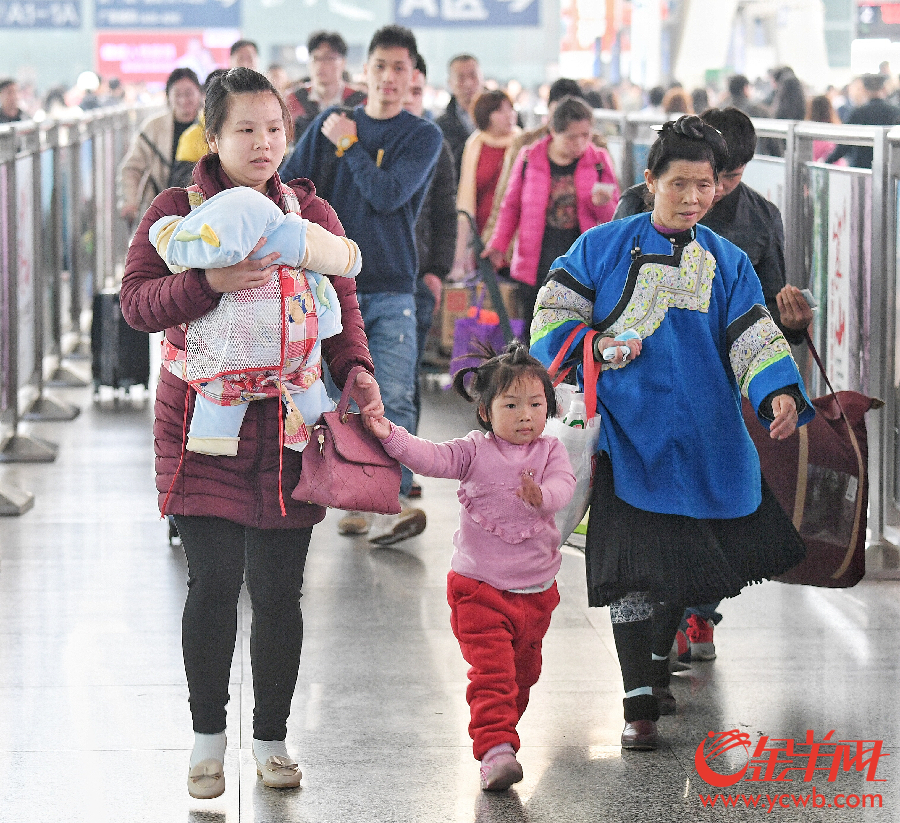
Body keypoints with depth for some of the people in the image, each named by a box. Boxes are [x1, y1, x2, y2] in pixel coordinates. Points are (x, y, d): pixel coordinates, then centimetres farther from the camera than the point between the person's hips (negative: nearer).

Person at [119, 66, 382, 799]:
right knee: (214, 581, -3)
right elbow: (137, 301, -10)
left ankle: (272, 738, 20)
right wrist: (211, 283, -26)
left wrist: (357, 370, -9)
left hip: (288, 424, 2)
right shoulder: (176, 211, 1)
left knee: (278, 588, 3)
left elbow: (342, 310, 9)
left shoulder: (313, 214, 8)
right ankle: (208, 735, 16)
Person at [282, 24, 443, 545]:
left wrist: (348, 145, 0)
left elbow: (388, 194, -10)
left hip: (392, 289, -2)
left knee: (394, 399, -12)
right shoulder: (330, 124, 12)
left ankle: (392, 503, -15)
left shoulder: (423, 136, 4)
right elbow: (290, 184, 10)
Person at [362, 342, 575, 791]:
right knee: (491, 670, -13)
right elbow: (431, 458, -16)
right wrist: (389, 435, -32)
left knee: (523, 670, 18)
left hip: (535, 590, 3)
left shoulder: (550, 450, 0)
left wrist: (542, 496, -41)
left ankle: (501, 730, 38)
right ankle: (495, 748, -17)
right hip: (479, 586, -3)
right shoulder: (474, 451, -4)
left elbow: (563, 484, -18)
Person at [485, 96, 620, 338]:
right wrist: (498, 244, 5)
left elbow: (614, 219, 8)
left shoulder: (599, 161, 4)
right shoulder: (529, 159, 3)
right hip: (537, 261, 0)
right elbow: (512, 207, 15)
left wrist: (603, 203, -14)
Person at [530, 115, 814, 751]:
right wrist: (594, 347, -17)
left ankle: (657, 664, 39)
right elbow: (554, 314, 1)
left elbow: (754, 337, -1)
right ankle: (639, 704, -2)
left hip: (705, 439, 4)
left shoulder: (727, 262, 8)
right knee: (636, 566, -9)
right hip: (629, 433, -3)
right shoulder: (604, 247, 1)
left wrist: (780, 391, -19)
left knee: (683, 557, 15)